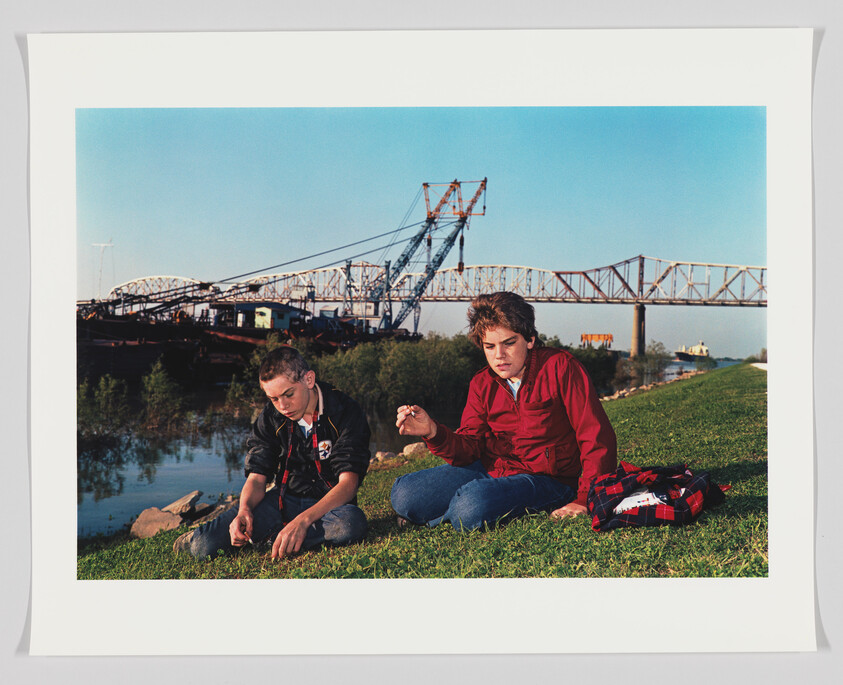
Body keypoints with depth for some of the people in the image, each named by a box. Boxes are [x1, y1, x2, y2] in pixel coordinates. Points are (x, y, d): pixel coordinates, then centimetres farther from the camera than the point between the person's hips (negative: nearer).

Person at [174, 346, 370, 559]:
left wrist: (304, 519, -37)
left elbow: (348, 483, -22)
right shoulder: (271, 417, -2)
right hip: (284, 500, 2)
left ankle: (273, 536, -18)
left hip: (331, 503, -2)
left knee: (352, 522, -39)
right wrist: (244, 509, -25)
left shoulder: (346, 412, -15)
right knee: (206, 545, -18)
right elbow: (257, 478, -1)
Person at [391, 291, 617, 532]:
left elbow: (597, 437, -12)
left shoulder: (560, 367, -11)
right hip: (490, 470, 5)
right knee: (403, 494, -11)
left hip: (545, 480, -4)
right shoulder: (482, 385, 5)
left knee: (471, 507, -33)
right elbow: (469, 449, -2)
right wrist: (432, 431, -23)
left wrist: (584, 501, -19)